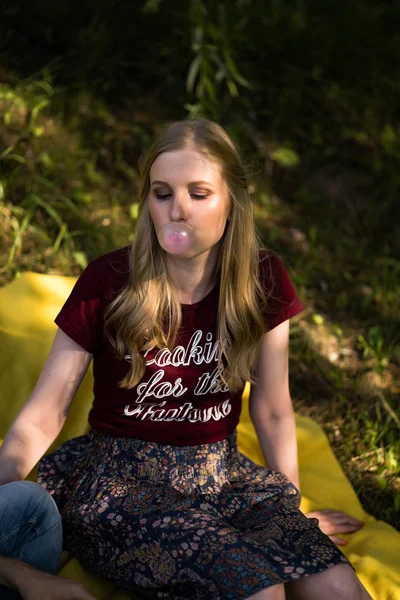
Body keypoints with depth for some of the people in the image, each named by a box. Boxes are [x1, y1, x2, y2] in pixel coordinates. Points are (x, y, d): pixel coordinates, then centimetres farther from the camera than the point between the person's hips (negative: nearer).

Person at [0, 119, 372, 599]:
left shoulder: (261, 281, -2)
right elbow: (40, 419, -8)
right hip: (118, 480, -3)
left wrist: (295, 511, 17)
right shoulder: (107, 283, -9)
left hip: (221, 472, 3)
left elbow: (273, 412, 9)